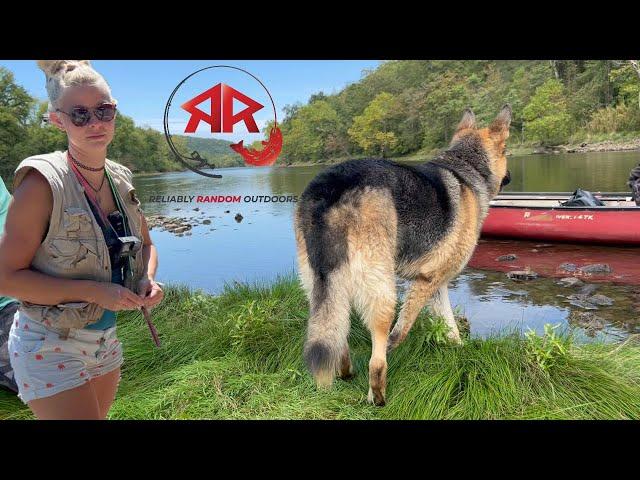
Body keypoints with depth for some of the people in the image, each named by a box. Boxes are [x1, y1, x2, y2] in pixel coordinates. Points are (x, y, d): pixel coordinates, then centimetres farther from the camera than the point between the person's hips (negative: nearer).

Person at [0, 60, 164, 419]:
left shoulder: (121, 179, -1)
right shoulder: (43, 181, -18)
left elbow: (146, 244, 12)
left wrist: (148, 280, -8)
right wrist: (94, 291, -24)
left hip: (106, 339, 6)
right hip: (50, 346, -6)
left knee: (99, 414, 23)